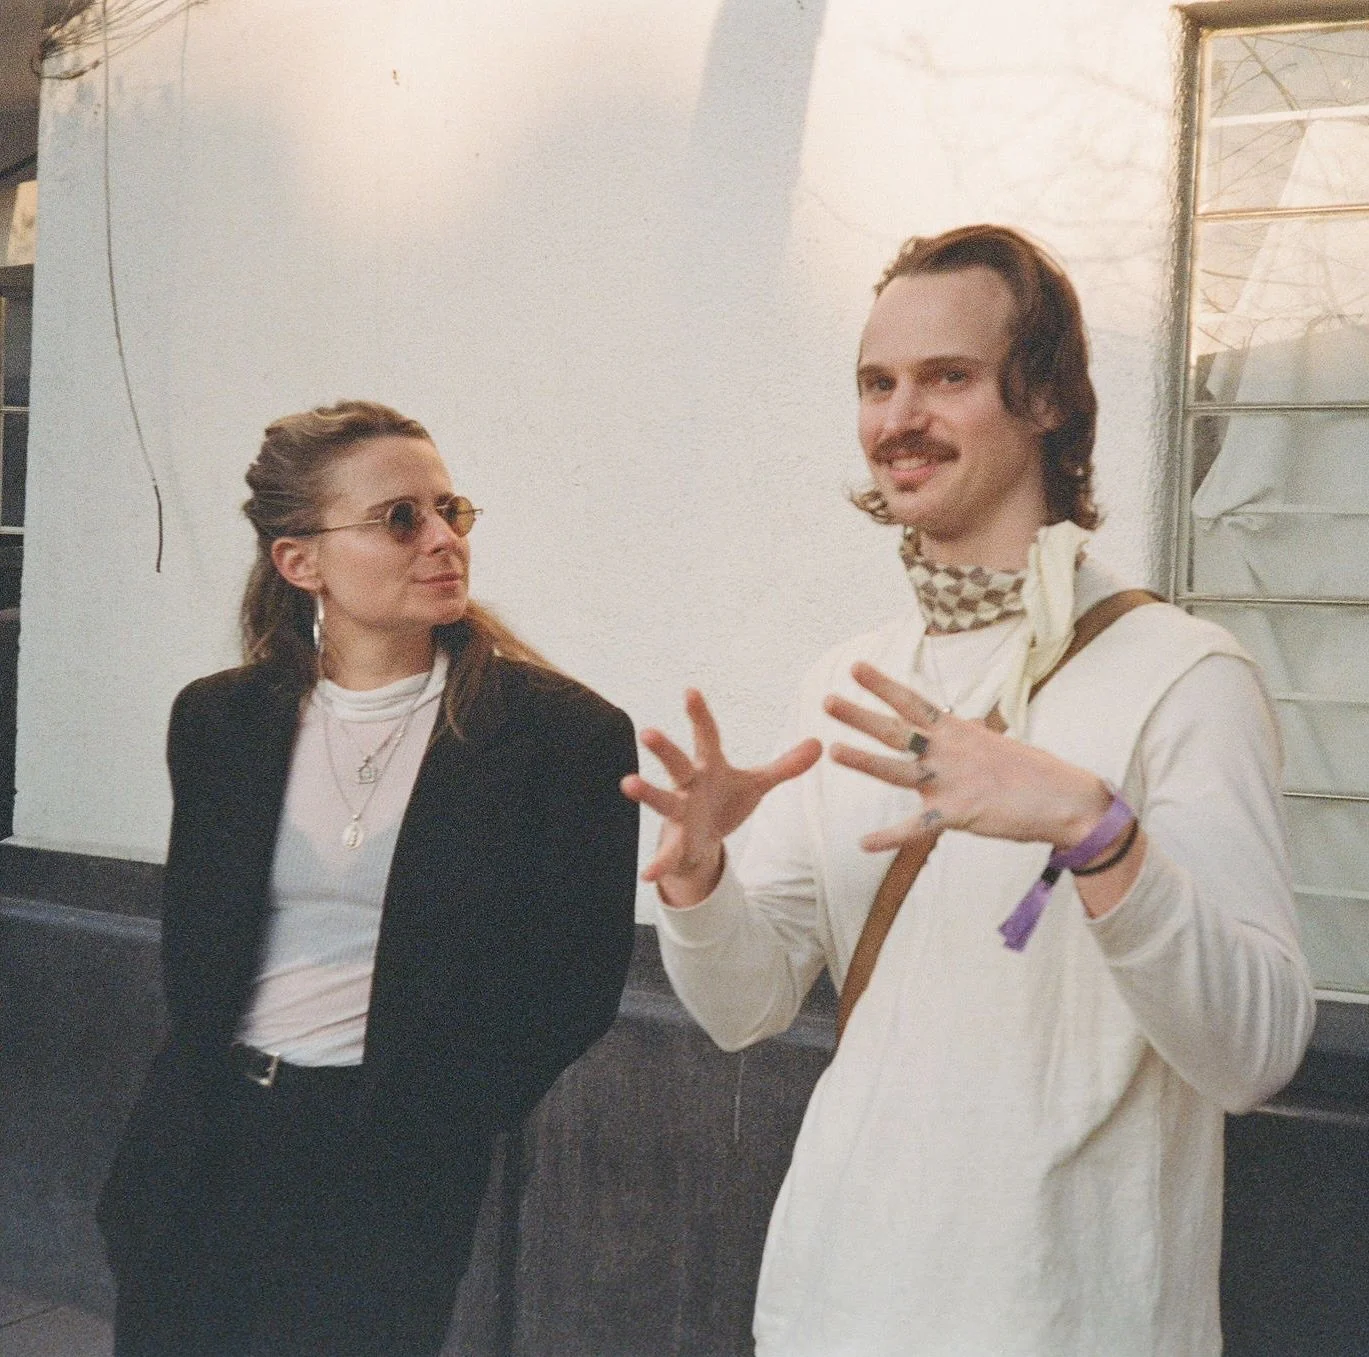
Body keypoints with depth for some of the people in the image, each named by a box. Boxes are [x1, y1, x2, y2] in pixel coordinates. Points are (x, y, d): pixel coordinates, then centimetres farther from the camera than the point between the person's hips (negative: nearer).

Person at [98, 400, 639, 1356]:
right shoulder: (220, 720, 4)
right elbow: (193, 944, 13)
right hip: (205, 1140, 4)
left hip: (390, 1169, -4)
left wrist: (430, 1134, -4)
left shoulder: (568, 733, -9)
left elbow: (575, 986, -6)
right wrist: (197, 1106, 4)